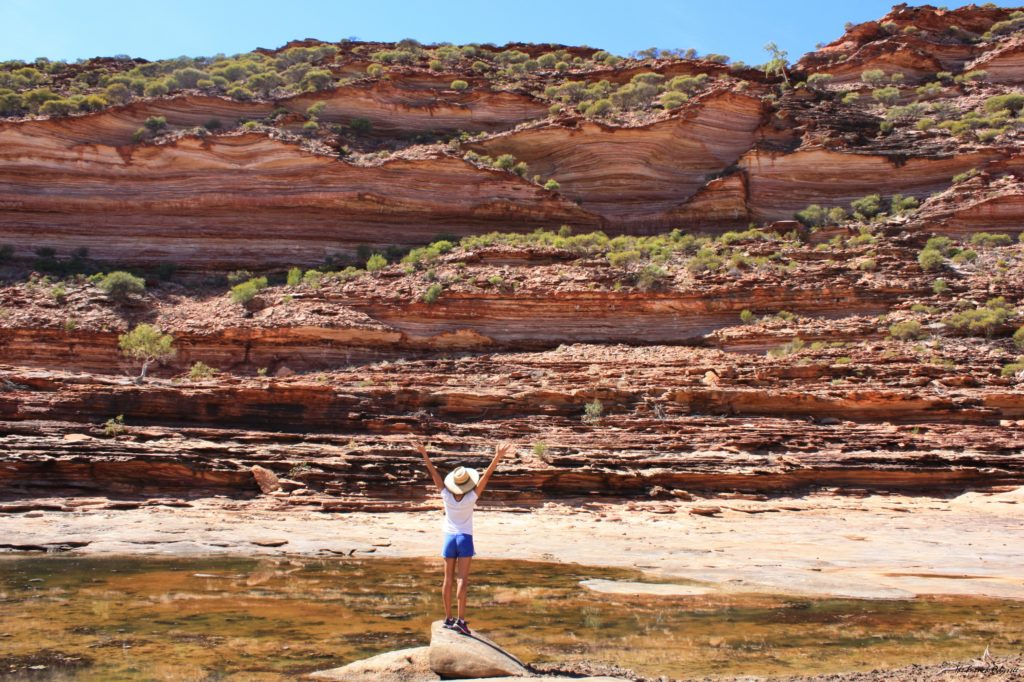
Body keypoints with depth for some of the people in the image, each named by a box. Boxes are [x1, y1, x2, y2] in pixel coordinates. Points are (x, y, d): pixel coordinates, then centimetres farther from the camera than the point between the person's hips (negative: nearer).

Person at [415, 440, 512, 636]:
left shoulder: (447, 496, -9)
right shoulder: (471, 498, -14)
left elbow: (434, 473, -7)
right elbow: (486, 476, -19)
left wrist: (424, 454, -5)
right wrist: (497, 458, -24)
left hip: (449, 538, 3)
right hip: (465, 539, -3)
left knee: (448, 579, 8)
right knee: (462, 579, -7)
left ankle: (448, 618, 14)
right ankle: (460, 620, -16)